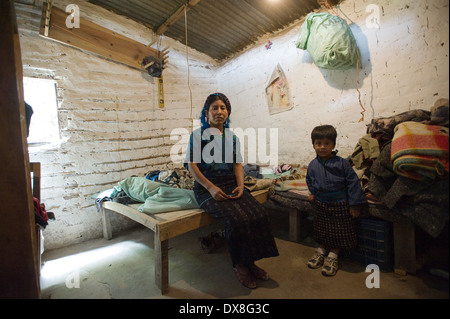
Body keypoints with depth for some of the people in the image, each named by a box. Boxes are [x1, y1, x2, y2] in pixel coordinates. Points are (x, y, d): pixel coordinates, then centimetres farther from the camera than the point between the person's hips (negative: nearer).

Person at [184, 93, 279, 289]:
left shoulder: (232, 137, 17)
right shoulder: (198, 135, 2)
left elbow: (238, 163, 14)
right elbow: (192, 165, -5)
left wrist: (240, 185, -5)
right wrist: (211, 187, -16)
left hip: (231, 185, 5)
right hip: (207, 187, -4)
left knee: (259, 214, -19)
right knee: (237, 219, -28)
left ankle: (250, 262, 2)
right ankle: (239, 265, 0)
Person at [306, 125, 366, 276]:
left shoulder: (342, 163, -12)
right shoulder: (312, 165, -2)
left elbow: (352, 182, -10)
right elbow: (309, 181, 18)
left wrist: (354, 204, -11)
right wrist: (313, 193, 6)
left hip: (340, 204, -2)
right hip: (321, 204, 3)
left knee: (339, 232, 6)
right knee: (321, 230, 15)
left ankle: (333, 256, 26)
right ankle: (321, 250, 36)